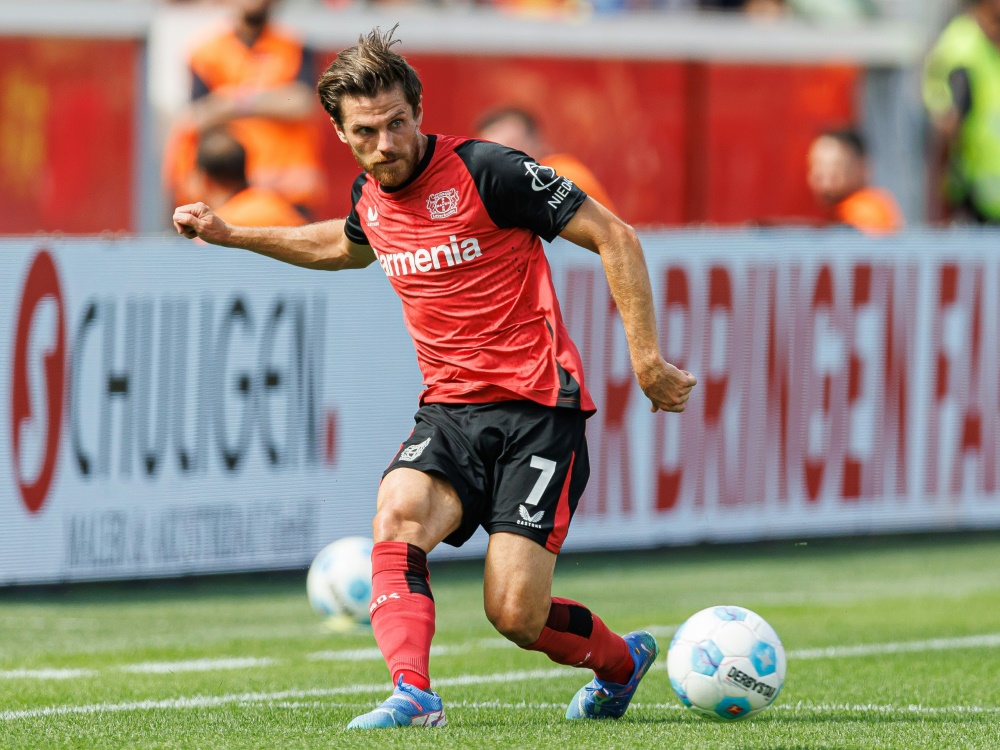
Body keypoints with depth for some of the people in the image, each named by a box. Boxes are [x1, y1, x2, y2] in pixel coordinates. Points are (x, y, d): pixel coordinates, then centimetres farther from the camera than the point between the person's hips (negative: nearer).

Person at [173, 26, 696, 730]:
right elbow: (347, 247, 35)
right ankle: (413, 693, -32)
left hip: (538, 407, -6)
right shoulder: (371, 197, 7)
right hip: (450, 409, 6)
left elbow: (615, 238, -10)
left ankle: (622, 662, 20)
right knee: (397, 517, -27)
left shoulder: (485, 171, -14)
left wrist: (648, 361, -12)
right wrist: (231, 234, 30)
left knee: (516, 615, -11)